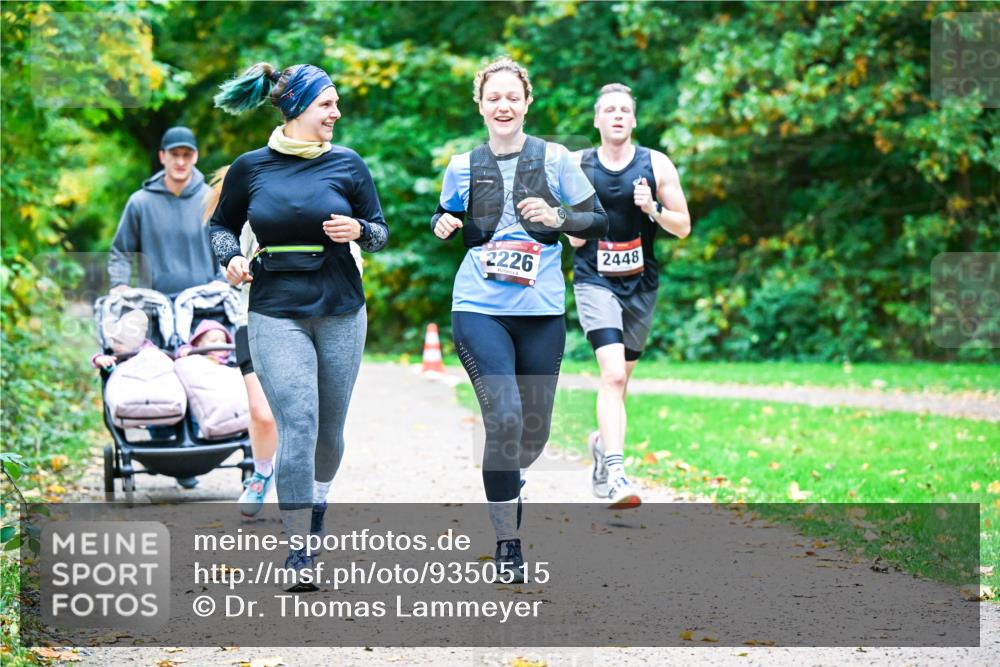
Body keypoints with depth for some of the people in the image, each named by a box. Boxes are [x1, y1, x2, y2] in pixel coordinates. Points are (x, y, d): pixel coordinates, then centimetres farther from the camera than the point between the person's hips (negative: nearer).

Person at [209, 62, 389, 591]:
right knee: (297, 426, -14)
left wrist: (359, 231, -12)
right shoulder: (250, 168, 1)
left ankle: (316, 507, 41)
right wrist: (231, 257, -5)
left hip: (340, 312, 2)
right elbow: (221, 225, 16)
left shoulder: (347, 164, 4)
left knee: (329, 428, 11)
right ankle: (298, 551, -9)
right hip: (275, 313, -2)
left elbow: (381, 231, 11)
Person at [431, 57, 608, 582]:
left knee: (535, 430, 8)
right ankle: (506, 543, -7)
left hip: (541, 311, 1)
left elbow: (599, 223, 5)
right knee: (505, 416, -17)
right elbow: (446, 217, 22)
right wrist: (443, 225, -2)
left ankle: (507, 481, 45)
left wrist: (557, 217, -14)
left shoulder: (554, 159, 2)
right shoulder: (463, 166, 5)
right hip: (479, 308, -1)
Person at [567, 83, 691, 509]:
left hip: (640, 284, 2)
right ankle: (615, 474, -24)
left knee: (621, 378, 14)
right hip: (594, 282, -2)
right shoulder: (576, 166, 0)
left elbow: (683, 227, 2)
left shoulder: (656, 165, 0)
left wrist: (653, 209, -17)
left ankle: (602, 441, 43)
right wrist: (574, 229, -8)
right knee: (612, 374, -19)